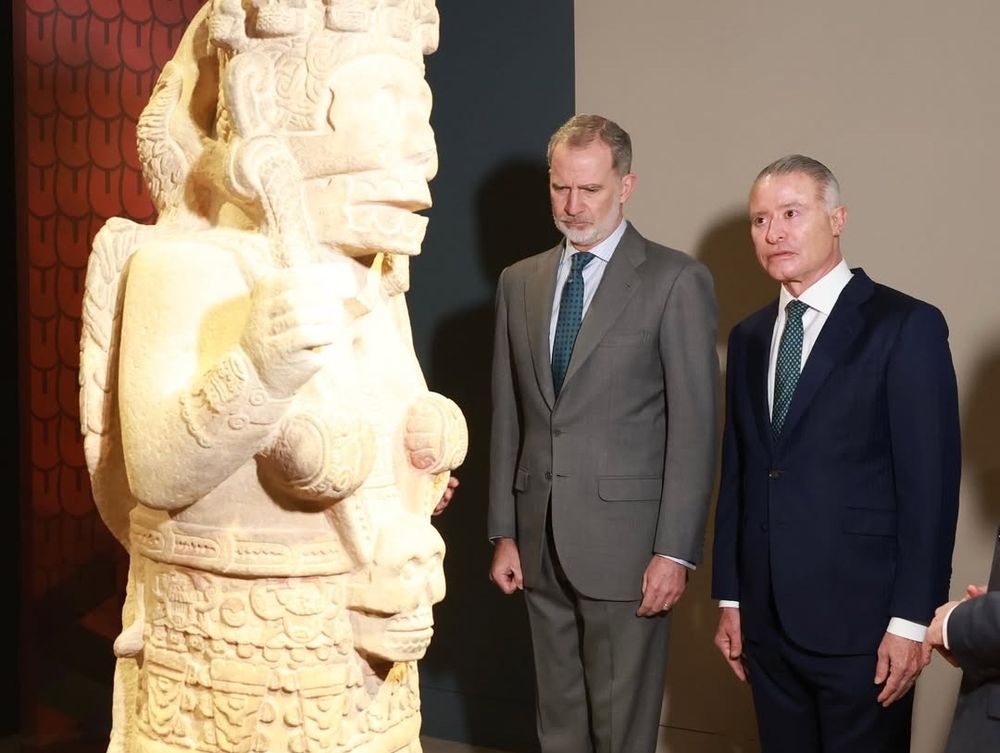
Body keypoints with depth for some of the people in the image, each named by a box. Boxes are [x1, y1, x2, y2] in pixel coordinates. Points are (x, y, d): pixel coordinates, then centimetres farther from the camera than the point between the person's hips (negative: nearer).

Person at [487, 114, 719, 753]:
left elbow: (695, 427, -8)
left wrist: (677, 551, -13)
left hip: (626, 542, -5)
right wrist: (505, 532, 9)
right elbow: (508, 415, 13)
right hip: (542, 542, 5)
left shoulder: (676, 281, -5)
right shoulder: (520, 282, 11)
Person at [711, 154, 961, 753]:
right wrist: (731, 596, 11)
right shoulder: (750, 337, 12)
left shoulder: (906, 326, -8)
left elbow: (931, 484, -11)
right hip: (767, 620, 6)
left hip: (859, 621, -5)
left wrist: (911, 619, -14)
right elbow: (737, 473, 13)